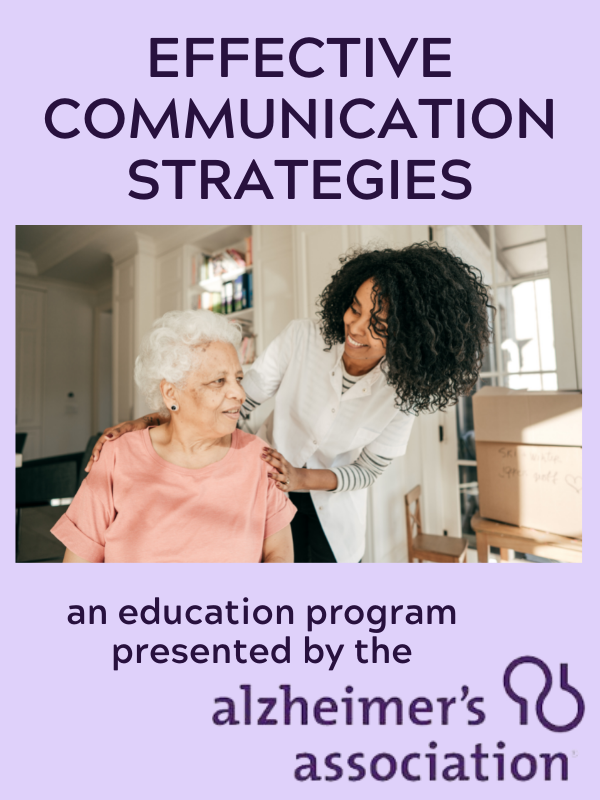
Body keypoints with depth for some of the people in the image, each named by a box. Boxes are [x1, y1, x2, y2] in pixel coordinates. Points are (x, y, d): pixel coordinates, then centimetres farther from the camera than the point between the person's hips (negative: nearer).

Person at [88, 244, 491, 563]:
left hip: (334, 514, 1)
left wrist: (302, 478, -29)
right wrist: (151, 421, -31)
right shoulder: (302, 338, -23)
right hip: (269, 488, 0)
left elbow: (367, 471, -11)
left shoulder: (402, 392, -19)